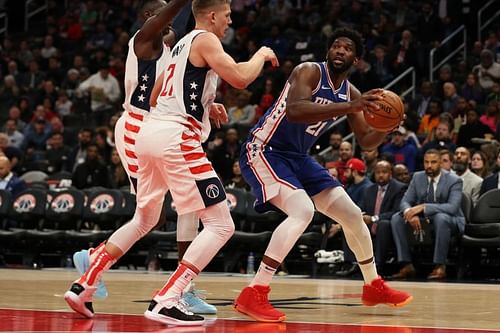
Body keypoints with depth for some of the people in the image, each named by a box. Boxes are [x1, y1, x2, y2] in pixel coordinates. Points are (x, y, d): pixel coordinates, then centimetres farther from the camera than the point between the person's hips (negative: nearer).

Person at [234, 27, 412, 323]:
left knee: (353, 215, 9)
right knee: (302, 212, -30)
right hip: (263, 151, -8)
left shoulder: (350, 92, 5)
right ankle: (253, 295, -29)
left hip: (298, 157, 9)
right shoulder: (309, 71, -17)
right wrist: (349, 107, -41)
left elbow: (367, 141, 12)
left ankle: (374, 287, 29)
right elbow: (294, 111, -36)